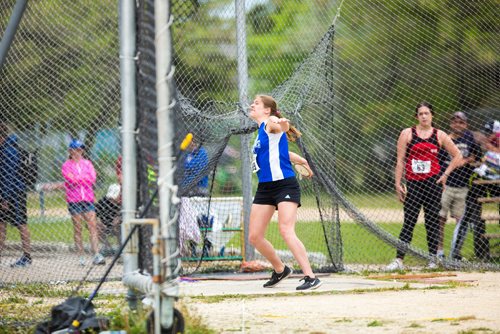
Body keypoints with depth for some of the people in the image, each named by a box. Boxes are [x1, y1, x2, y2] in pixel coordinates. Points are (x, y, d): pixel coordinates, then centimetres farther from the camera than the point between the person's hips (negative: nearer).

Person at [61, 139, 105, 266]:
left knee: (93, 226, -8)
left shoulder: (87, 163, 13)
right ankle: (81, 257, 3)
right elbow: (70, 180, -11)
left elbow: (92, 178, -1)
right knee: (77, 229, 0)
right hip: (74, 200, -2)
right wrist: (85, 178, -6)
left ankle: (96, 255, -14)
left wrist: (76, 178, -6)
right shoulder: (66, 165, 4)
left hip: (88, 199, 2)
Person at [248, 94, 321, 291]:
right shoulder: (262, 131, 19)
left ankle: (311, 277, -22)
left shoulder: (271, 123, -8)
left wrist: (282, 123, -56)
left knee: (286, 231, -22)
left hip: (284, 185, -9)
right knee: (254, 236, 6)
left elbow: (283, 126, -33)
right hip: (265, 188, 9)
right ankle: (280, 270, 27)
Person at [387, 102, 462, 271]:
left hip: (433, 182, 1)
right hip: (413, 183, -1)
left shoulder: (439, 135, 6)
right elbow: (400, 160, 2)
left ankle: (433, 259, 10)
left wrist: (445, 174, 3)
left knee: (432, 221, 3)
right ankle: (398, 260, -6)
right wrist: (398, 184, -4)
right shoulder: (407, 134, 3)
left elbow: (457, 156, 12)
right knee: (409, 222, -4)